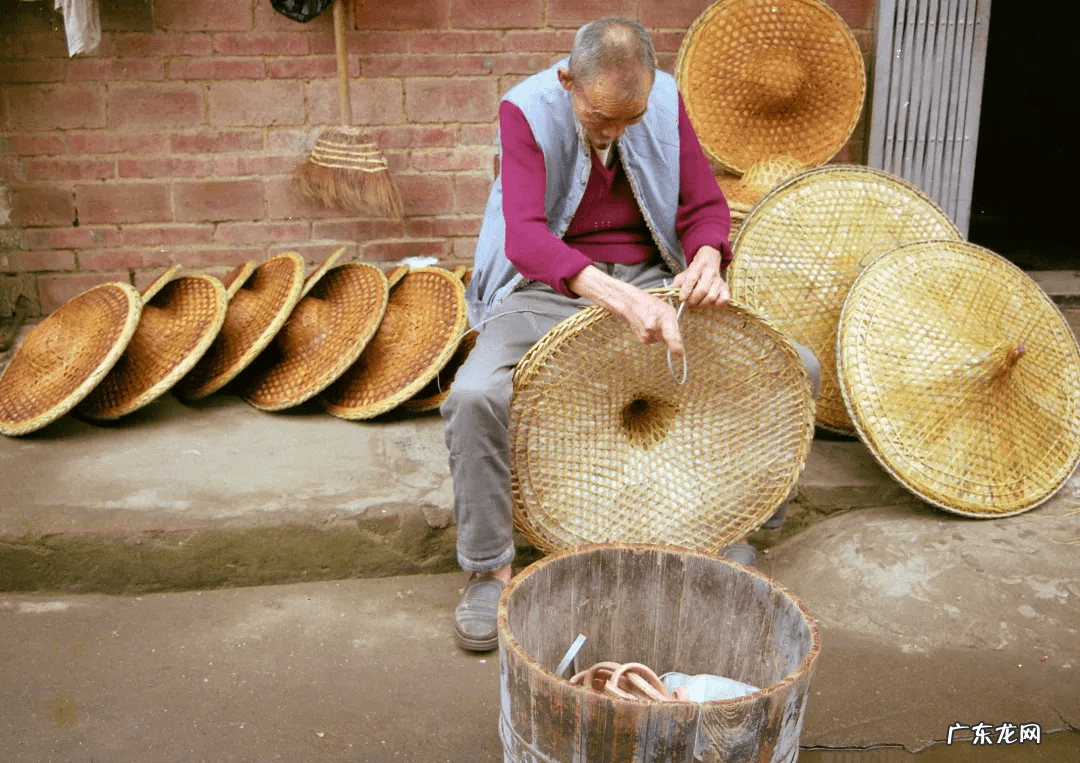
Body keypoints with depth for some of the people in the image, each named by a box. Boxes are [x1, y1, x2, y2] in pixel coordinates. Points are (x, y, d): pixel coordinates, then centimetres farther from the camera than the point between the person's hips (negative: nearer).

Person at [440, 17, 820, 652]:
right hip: (548, 286, -3)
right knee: (475, 395, -31)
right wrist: (618, 296, -44)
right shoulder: (528, 110, -15)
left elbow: (706, 203, 2)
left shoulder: (666, 100, -2)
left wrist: (706, 260, -23)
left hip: (649, 280, 4)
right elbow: (524, 236, -29)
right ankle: (489, 569, -9)